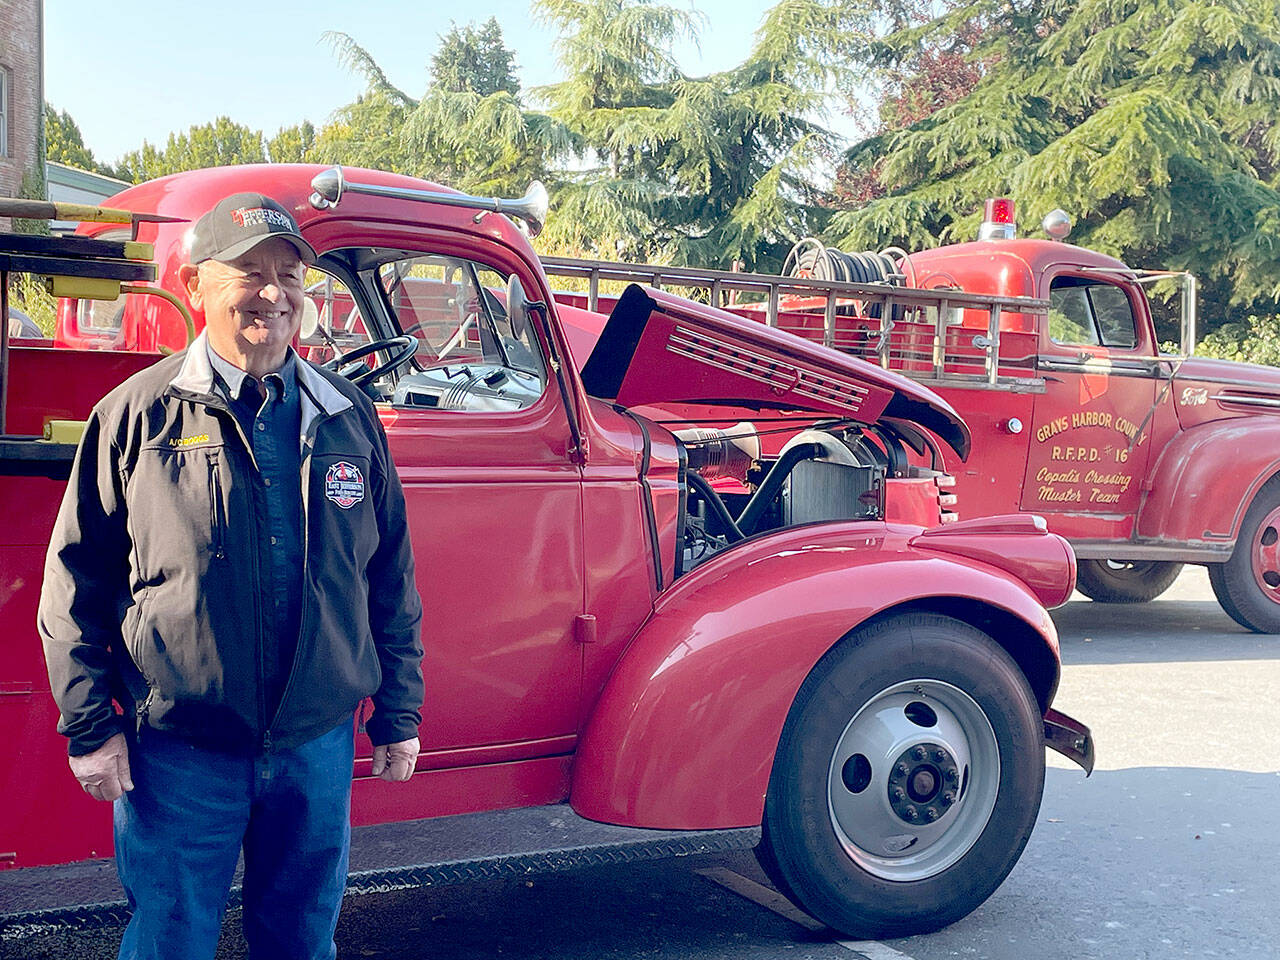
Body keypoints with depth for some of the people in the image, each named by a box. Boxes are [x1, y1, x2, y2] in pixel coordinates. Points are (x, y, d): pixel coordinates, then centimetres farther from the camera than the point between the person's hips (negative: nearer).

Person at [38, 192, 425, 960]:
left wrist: (399, 715, 10)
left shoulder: (350, 418, 4)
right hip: (176, 750, -2)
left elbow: (392, 580, 9)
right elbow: (76, 585, -1)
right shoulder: (136, 415, -5)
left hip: (319, 745, 3)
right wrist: (89, 726, -4)